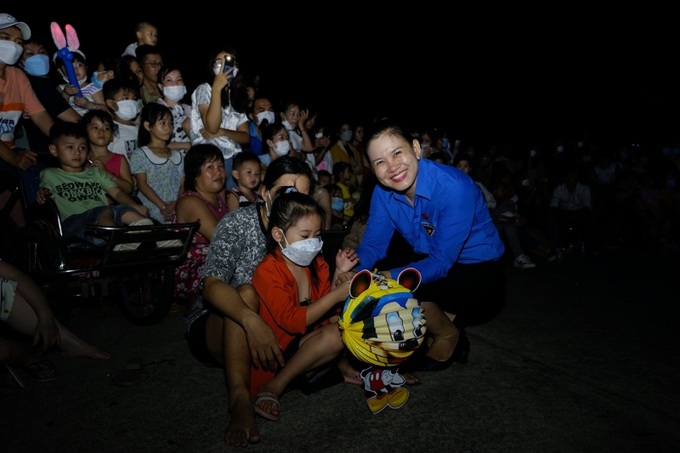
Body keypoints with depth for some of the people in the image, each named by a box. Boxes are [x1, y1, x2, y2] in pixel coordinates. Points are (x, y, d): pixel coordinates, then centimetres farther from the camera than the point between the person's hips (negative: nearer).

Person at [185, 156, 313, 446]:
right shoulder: (238, 223, -16)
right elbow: (212, 285, -29)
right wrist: (251, 320, -46)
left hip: (275, 332, 4)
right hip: (213, 327, -4)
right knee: (246, 292, -35)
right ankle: (240, 398, -39)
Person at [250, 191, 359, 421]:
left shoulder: (316, 264, 6)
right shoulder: (267, 271, -16)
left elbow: (328, 311, 10)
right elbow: (293, 322, -25)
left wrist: (339, 273, -2)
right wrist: (336, 295, -26)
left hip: (310, 342, 7)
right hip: (279, 349, -6)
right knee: (333, 335, -29)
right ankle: (274, 386, -19)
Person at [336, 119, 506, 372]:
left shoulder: (454, 187, -29)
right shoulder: (383, 192, -10)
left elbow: (441, 262, -30)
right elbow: (373, 244, -8)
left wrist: (388, 277, -39)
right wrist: (353, 271, -29)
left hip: (478, 270, -7)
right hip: (431, 261, 7)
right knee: (370, 272, -8)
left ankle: (448, 335, 4)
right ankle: (445, 318, 7)